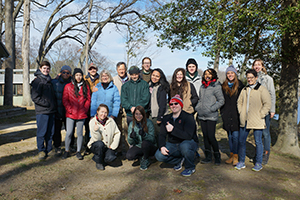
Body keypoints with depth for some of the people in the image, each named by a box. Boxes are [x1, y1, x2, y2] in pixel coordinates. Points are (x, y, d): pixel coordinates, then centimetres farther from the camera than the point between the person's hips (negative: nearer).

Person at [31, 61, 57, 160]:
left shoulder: (49, 80, 18)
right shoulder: (37, 81, -4)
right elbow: (35, 97, -12)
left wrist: (54, 105, 11)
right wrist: (46, 104, -14)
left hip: (51, 111, 7)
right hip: (42, 111, -6)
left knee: (50, 132, 9)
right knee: (41, 132, -1)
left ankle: (49, 150, 19)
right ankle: (41, 150, 11)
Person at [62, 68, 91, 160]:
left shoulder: (86, 87, 8)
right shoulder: (68, 86, 4)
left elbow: (88, 99, 8)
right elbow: (65, 100, 3)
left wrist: (85, 109, -3)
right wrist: (70, 110, -7)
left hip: (82, 114, 1)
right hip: (71, 114, -1)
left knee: (80, 133, 6)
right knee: (69, 133, -2)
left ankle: (78, 152, 16)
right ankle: (67, 151, 14)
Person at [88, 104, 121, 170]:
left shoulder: (111, 120, -3)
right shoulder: (92, 122, -10)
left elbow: (117, 133, 0)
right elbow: (97, 139, -15)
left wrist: (113, 146, -8)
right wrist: (96, 130, -35)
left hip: (108, 146, 2)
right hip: (95, 146, -2)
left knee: (110, 158, -26)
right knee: (100, 143, -36)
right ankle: (98, 162, -8)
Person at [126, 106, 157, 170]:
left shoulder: (148, 123, -13)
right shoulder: (132, 124, -2)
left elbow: (152, 139, -17)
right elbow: (130, 142, -5)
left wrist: (144, 134, -36)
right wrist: (131, 136, -28)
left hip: (150, 147, -2)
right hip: (137, 147, 3)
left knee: (145, 143, -35)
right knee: (129, 156, -25)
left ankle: (145, 160, -7)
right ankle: (143, 155, 4)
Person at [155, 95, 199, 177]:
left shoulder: (188, 117, -14)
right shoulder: (166, 118, 4)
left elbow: (188, 136, -27)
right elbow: (162, 135, 1)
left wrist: (173, 129, -30)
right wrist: (162, 146, -18)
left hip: (189, 143, -5)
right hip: (173, 145, 5)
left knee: (184, 146, -40)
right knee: (159, 155, -18)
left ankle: (190, 168, -8)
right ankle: (179, 160, 11)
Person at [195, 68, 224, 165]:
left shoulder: (216, 86, -5)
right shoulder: (202, 86, 14)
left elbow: (221, 101, -7)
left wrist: (211, 109, -13)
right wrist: (198, 107, 9)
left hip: (211, 116, -6)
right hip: (202, 115, 6)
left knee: (211, 137, -6)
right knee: (205, 136, 10)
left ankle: (217, 156, 14)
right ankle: (208, 157, 21)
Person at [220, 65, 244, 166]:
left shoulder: (240, 85, 0)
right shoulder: (223, 86, 10)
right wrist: (222, 112, 8)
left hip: (236, 115, -4)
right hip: (227, 115, 4)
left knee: (235, 136, -5)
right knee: (230, 136, 10)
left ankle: (236, 156, 7)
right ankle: (231, 155, 20)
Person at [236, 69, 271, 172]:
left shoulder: (262, 89, -5)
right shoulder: (244, 90, 12)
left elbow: (267, 104, -8)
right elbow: (239, 102, 20)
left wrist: (260, 115, -11)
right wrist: (241, 113, 8)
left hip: (257, 122, -5)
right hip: (244, 121, 5)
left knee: (258, 142, 5)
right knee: (241, 141, 9)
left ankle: (258, 163, 19)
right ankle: (241, 162, 22)